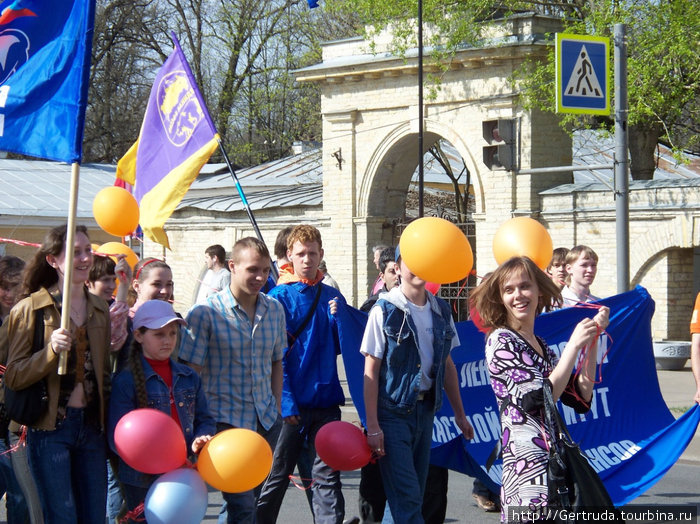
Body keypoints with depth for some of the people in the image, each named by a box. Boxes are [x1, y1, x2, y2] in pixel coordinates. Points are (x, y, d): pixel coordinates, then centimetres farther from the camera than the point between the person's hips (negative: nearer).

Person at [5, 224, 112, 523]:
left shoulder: (100, 309, 11)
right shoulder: (30, 309, -6)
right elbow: (13, 377, -10)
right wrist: (51, 350, -23)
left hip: (91, 424, 5)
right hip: (50, 428, -5)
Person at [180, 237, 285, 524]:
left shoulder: (274, 310, 7)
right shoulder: (206, 312, -9)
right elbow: (192, 371, -8)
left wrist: (276, 408, 13)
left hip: (266, 419, 6)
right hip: (226, 419, -6)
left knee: (252, 497, 13)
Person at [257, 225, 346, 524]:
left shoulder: (332, 297, 9)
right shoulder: (279, 297, -3)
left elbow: (342, 347, 12)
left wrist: (338, 318, -6)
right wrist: (286, 402, -15)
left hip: (326, 401, 3)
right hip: (292, 404, -3)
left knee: (327, 477, 3)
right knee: (276, 477, 6)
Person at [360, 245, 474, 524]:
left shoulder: (440, 311, 6)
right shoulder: (385, 311, -9)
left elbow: (447, 364, 15)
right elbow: (371, 370, -10)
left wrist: (459, 414, 16)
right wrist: (372, 425, -14)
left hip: (425, 408, 6)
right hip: (393, 410, -6)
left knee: (413, 495, 10)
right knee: (407, 497, -10)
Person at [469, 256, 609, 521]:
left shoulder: (540, 345, 17)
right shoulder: (500, 340, -5)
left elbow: (581, 397, 12)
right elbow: (538, 401, -15)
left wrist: (592, 340, 8)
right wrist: (574, 344, -11)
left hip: (555, 459, 8)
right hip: (529, 460, -8)